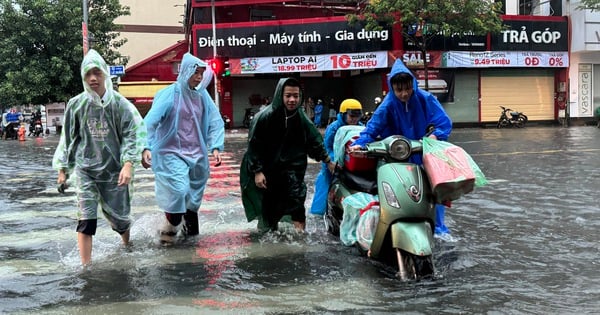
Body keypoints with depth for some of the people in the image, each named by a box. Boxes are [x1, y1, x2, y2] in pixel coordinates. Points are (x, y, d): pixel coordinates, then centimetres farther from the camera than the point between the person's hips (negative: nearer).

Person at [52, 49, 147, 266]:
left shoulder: (119, 104, -7)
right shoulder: (76, 105, -1)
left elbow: (133, 134, -8)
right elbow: (68, 138, 9)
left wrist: (128, 164, -19)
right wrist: (63, 169, 11)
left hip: (114, 168, -1)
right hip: (85, 169, 1)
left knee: (118, 215, 10)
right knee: (86, 218, -9)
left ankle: (128, 247, 42)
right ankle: (86, 267, -3)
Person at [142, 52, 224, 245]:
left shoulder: (202, 96, 2)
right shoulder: (169, 94, -11)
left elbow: (215, 122, 2)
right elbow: (150, 122, -16)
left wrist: (216, 147, -11)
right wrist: (146, 147, -29)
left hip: (197, 155, 5)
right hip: (172, 153, -4)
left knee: (194, 194, 12)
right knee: (178, 190, -17)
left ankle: (190, 229, 31)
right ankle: (169, 228, 6)